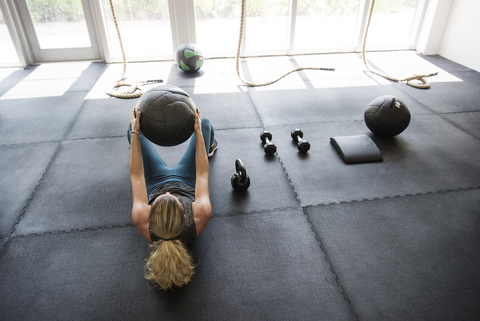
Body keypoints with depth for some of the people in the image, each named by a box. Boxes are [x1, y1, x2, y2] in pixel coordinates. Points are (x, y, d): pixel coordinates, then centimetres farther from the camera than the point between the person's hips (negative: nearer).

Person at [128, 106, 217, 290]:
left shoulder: (143, 221, -45)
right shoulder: (200, 216, -46)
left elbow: (137, 176, -33)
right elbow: (202, 174, -34)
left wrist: (135, 133, -31)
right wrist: (198, 131, -31)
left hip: (155, 182, 0)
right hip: (188, 181, 0)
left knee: (133, 128, 8)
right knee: (205, 123, 6)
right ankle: (211, 147, 50)